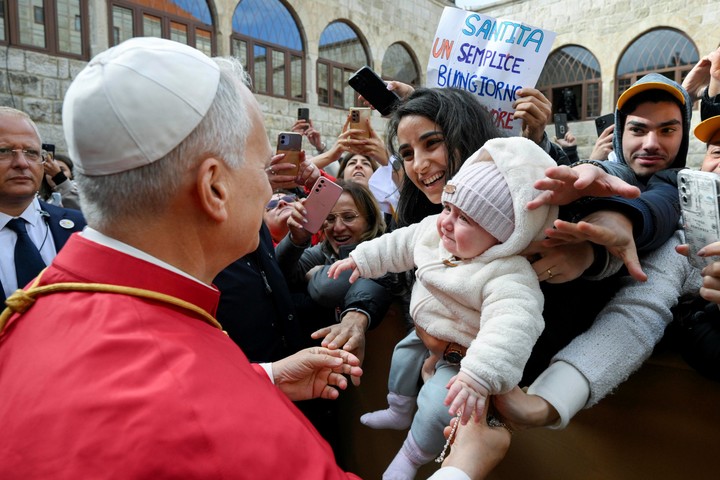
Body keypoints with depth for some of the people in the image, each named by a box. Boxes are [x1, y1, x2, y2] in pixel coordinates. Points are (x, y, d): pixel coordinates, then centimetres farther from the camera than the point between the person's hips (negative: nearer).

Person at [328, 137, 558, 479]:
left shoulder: (509, 277, -37)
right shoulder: (433, 230, -13)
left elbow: (511, 327, -49)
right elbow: (399, 245, 4)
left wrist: (478, 376, -61)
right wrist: (362, 259, 8)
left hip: (460, 357, -8)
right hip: (424, 335, 8)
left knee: (438, 404, -17)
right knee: (403, 355, 24)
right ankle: (399, 412, 53)